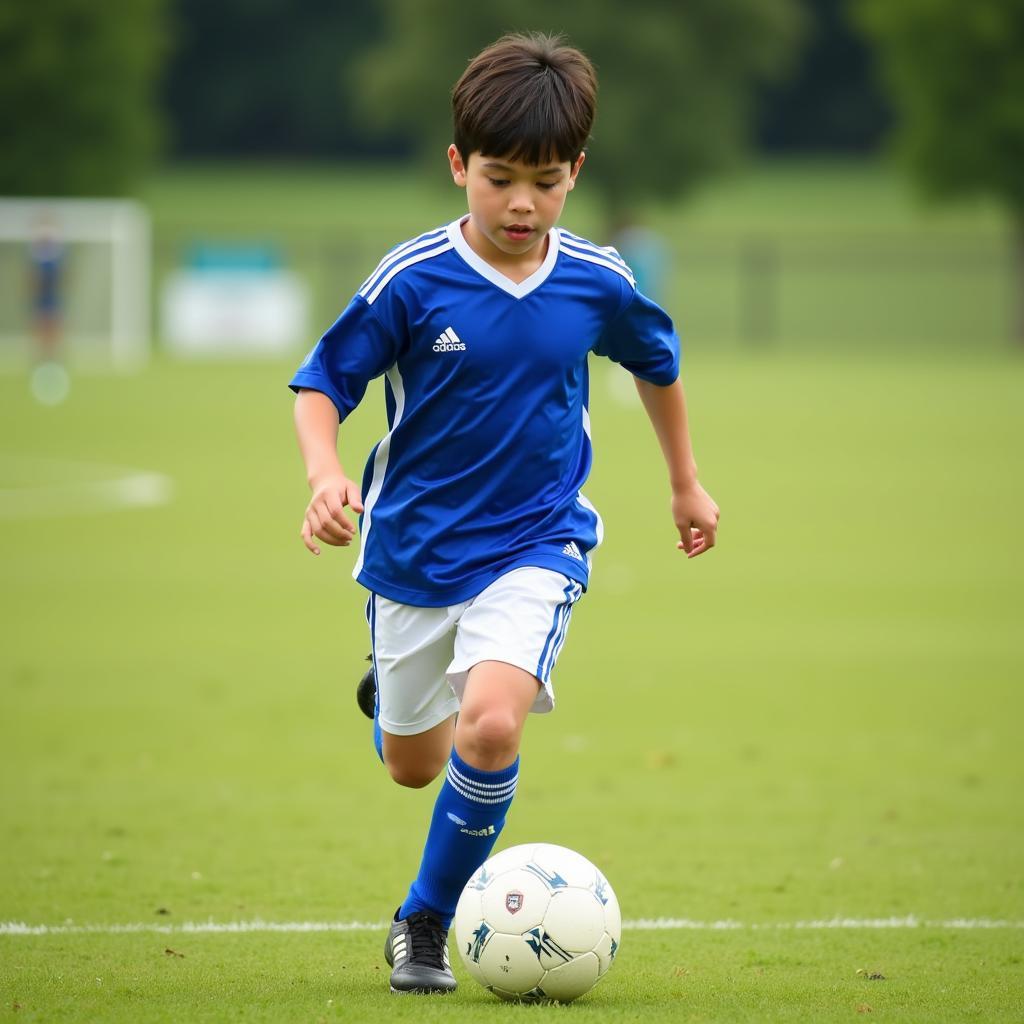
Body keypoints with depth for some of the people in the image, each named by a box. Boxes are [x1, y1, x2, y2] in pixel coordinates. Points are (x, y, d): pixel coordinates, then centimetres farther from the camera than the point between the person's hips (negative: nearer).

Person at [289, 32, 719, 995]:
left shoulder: (598, 283, -8)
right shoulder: (411, 281, -15)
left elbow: (656, 362, 13)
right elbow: (321, 384, -8)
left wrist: (686, 483, 24)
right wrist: (327, 476, -28)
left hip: (535, 544, 0)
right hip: (415, 547, 0)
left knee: (490, 726, -25)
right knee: (412, 765, 16)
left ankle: (426, 920, -4)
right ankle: (393, 686, 56)